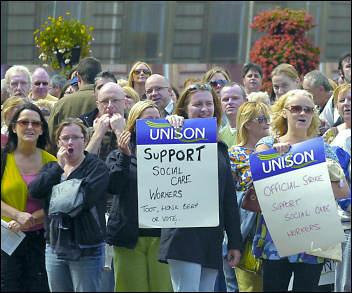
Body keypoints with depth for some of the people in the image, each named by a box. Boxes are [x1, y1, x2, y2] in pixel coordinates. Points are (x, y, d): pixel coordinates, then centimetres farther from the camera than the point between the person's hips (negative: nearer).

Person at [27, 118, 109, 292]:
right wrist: (59, 167, -10)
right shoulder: (51, 168, 15)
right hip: (55, 249, 5)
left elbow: (87, 197, -20)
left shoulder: (97, 167, -3)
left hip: (87, 250, -5)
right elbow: (34, 191, -3)